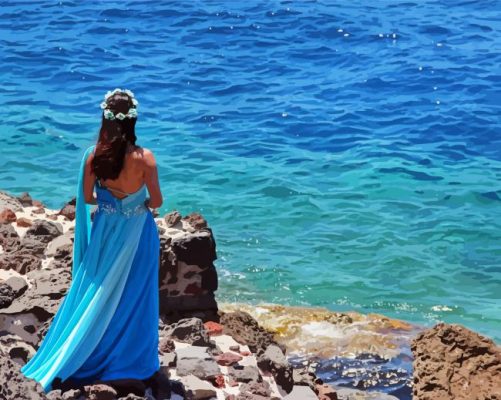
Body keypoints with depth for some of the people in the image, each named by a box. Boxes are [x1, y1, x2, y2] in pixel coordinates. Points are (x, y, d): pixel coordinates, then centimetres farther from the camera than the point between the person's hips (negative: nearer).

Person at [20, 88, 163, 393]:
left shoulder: (93, 156, -15)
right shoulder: (144, 158, -24)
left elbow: (87, 198, -3)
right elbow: (157, 202, -14)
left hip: (105, 230, 3)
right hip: (137, 232, -3)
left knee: (99, 292, 20)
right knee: (133, 295, 14)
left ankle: (85, 354, 31)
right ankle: (133, 356, 27)